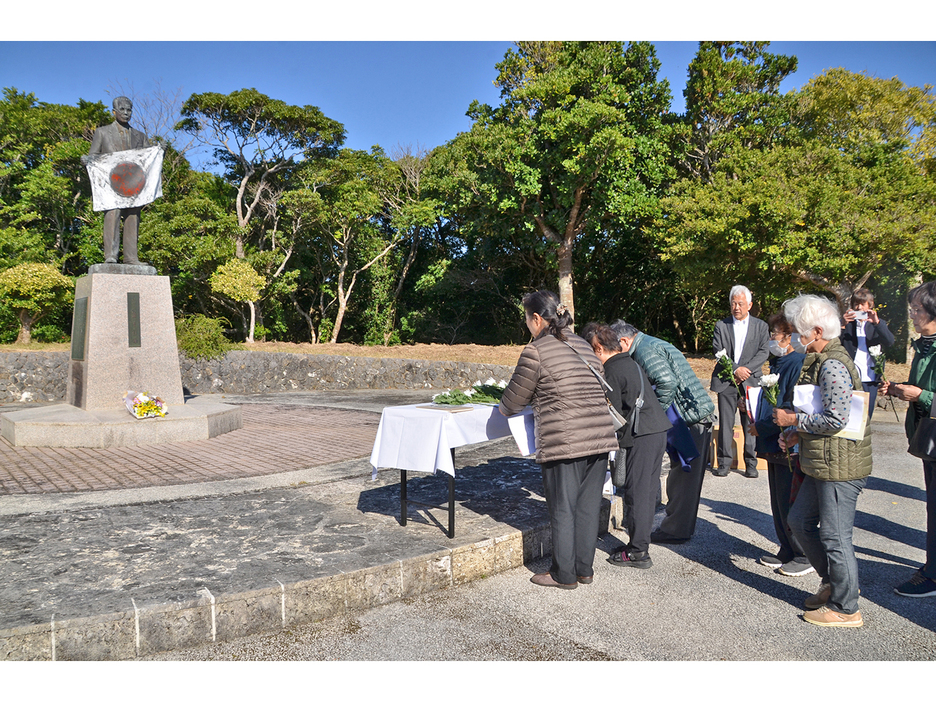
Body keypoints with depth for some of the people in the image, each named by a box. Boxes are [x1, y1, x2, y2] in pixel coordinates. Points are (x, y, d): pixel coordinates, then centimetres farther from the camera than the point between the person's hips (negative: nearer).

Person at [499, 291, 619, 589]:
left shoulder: (536, 351, -8)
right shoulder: (583, 345, 14)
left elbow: (514, 399, -1)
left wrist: (504, 409, 23)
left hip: (565, 441, -7)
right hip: (600, 437, 7)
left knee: (562, 509, 6)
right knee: (588, 506, 15)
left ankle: (564, 574, 17)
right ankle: (584, 569, 26)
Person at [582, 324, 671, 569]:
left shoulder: (612, 372, -11)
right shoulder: (631, 363, 17)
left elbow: (614, 412, -12)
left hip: (640, 435, -9)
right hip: (659, 429, 10)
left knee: (636, 492, -3)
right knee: (648, 490, 14)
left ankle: (638, 552, 3)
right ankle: (640, 543, 23)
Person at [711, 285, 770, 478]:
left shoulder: (760, 326, 9)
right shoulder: (721, 325, 8)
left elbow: (763, 352, 1)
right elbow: (718, 352, 0)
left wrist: (746, 369, -12)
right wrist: (735, 369, -12)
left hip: (750, 381, 0)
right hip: (726, 381, 0)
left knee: (751, 424, 1)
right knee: (725, 424, 1)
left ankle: (751, 463, 11)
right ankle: (724, 462, 9)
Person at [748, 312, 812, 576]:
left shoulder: (798, 365, -18)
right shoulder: (777, 363, 13)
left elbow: (792, 411, -23)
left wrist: (762, 427, -16)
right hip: (774, 445, 10)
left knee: (791, 505, 0)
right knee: (779, 504, 17)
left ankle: (805, 557, 15)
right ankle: (787, 552, 29)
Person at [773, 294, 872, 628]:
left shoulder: (833, 365, -19)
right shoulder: (819, 361, 14)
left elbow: (836, 419, -26)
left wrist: (793, 420, -14)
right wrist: (796, 434, 9)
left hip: (840, 465, -11)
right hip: (822, 464, 11)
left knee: (835, 536, 1)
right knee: (799, 520, 18)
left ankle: (846, 608, 16)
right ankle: (833, 582, 33)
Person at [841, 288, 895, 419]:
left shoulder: (878, 324, 10)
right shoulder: (847, 323, 7)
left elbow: (890, 341, -8)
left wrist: (877, 322, -21)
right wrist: (843, 325, -21)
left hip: (870, 380, 1)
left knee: (865, 417, 6)